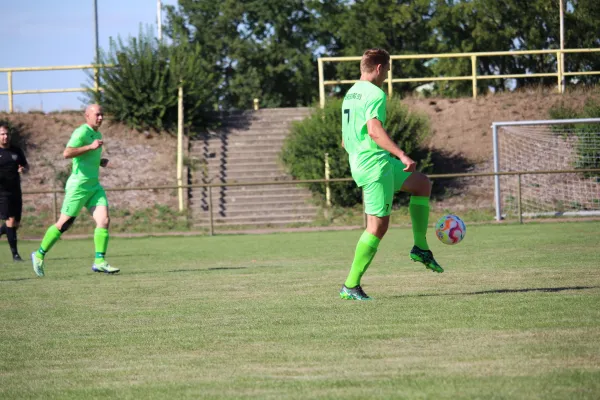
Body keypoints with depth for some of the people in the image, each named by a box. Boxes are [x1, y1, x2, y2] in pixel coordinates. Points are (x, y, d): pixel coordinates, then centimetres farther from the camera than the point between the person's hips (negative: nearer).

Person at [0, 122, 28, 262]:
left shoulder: (16, 151, 9)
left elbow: (26, 165, 20)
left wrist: (23, 169, -4)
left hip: (15, 192, 5)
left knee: (16, 224, 6)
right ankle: (15, 253, -11)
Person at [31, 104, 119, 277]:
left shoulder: (97, 134, 17)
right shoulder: (81, 132, -12)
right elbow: (67, 153, -26)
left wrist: (100, 161, 13)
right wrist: (91, 146, -26)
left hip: (94, 186, 8)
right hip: (78, 185, -8)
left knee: (104, 220, -9)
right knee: (64, 224, -1)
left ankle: (99, 262, -10)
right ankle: (39, 255, 15)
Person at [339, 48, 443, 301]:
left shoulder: (351, 94, 16)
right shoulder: (375, 94, -14)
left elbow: (345, 140, 22)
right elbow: (375, 130, -29)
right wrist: (402, 155, -34)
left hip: (358, 161, 10)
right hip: (375, 164, -10)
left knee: (422, 183, 21)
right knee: (378, 226, -7)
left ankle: (421, 248, 19)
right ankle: (350, 286, -6)